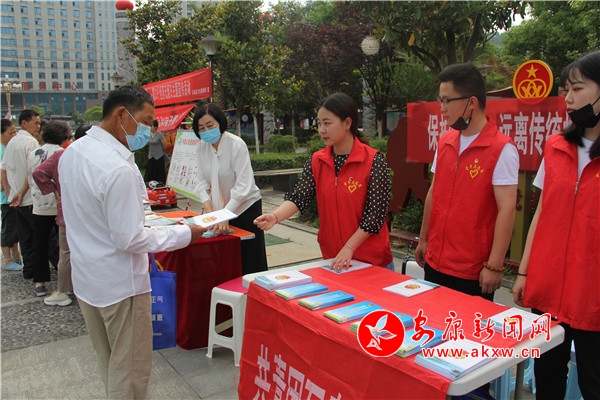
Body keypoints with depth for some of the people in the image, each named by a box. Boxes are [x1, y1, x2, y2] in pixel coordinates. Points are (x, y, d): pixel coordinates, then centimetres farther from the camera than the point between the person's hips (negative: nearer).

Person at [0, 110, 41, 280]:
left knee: (25, 237, 13)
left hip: (17, 198, 8)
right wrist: (21, 193, -10)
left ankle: (28, 270, 19)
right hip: (31, 198, -8)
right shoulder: (31, 142, -12)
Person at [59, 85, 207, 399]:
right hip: (119, 283, -9)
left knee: (108, 362, 25)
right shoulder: (117, 168, -27)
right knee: (130, 370, 10)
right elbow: (130, 240, -24)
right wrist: (184, 234, -15)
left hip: (85, 278, 9)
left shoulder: (72, 152, 1)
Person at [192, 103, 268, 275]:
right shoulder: (201, 148, -1)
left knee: (251, 263, 1)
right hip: (221, 209, 5)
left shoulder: (236, 145, -19)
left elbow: (244, 185, -24)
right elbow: (202, 181, -2)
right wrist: (208, 205, -20)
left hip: (245, 207, -5)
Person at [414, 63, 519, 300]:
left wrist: (494, 266, -17)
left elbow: (506, 209, -16)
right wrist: (423, 240, 15)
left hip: (474, 271, -6)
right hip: (434, 263, 6)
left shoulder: (501, 149, -14)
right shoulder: (445, 142, 5)